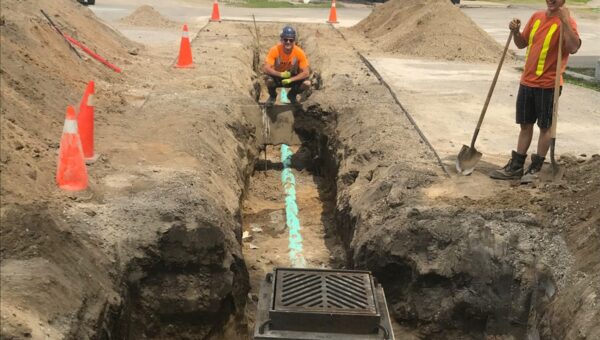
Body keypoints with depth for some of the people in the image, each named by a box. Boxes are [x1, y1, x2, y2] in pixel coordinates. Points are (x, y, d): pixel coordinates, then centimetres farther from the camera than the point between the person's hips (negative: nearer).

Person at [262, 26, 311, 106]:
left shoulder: (299, 52, -21)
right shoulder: (275, 50, -24)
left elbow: (306, 72, -22)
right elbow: (266, 69, -30)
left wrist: (290, 80, -32)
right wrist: (281, 74, -40)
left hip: (293, 78, 1)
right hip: (277, 77, -1)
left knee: (307, 83, -27)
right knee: (268, 79, -35)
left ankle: (292, 95, 9)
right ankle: (272, 96, 2)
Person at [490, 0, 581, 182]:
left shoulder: (566, 21, -11)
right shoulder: (536, 17, 9)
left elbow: (573, 48, -28)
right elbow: (522, 44, 18)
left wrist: (565, 21, -32)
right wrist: (515, 32, -2)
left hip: (548, 85, -6)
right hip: (527, 81, 6)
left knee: (545, 126, 5)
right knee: (525, 125, 12)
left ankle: (535, 168, 15)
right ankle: (516, 166, 20)